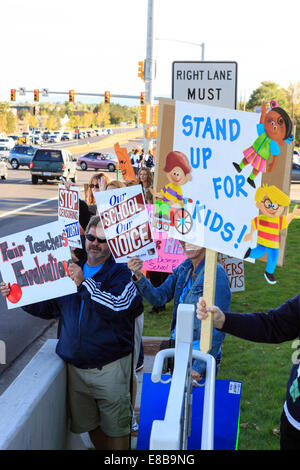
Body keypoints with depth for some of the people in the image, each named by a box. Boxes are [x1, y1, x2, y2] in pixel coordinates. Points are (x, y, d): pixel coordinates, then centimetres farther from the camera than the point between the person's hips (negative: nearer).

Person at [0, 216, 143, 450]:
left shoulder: (120, 273, -5)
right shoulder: (71, 271, 12)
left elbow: (118, 307, -22)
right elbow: (49, 307, 20)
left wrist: (85, 283, -24)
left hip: (109, 367, -5)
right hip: (76, 367, 5)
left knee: (116, 429, 0)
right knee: (90, 425, 16)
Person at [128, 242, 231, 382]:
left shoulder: (216, 273, -18)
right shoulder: (184, 268, 5)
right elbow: (158, 298, 0)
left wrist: (199, 367, -22)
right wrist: (138, 276, -17)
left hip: (200, 354, -7)